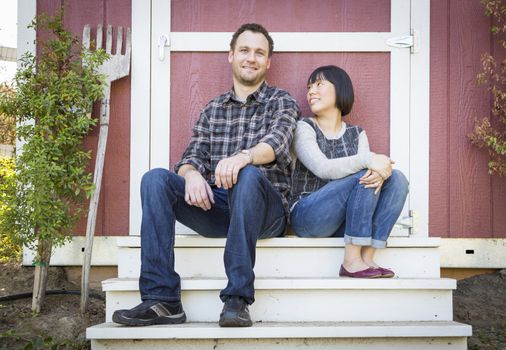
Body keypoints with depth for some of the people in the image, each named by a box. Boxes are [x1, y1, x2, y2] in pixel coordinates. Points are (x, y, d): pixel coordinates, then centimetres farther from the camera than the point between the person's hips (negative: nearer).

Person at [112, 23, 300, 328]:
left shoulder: (282, 102, 9)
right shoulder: (213, 109, 21)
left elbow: (276, 141, -13)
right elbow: (192, 156, 10)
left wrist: (244, 157, -36)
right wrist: (192, 174, -17)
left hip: (266, 209, -3)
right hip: (215, 204, 4)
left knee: (248, 175, -37)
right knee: (155, 179, -20)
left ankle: (238, 299, -38)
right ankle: (162, 299, -27)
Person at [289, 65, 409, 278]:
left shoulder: (356, 134, 14)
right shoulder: (304, 128, -1)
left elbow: (366, 166, -5)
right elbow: (323, 168, -19)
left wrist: (379, 172, -30)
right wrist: (368, 160, -31)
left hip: (344, 222, 5)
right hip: (307, 216, -5)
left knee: (397, 179, -14)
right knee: (364, 178, -25)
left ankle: (367, 258, -23)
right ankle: (351, 261, -27)